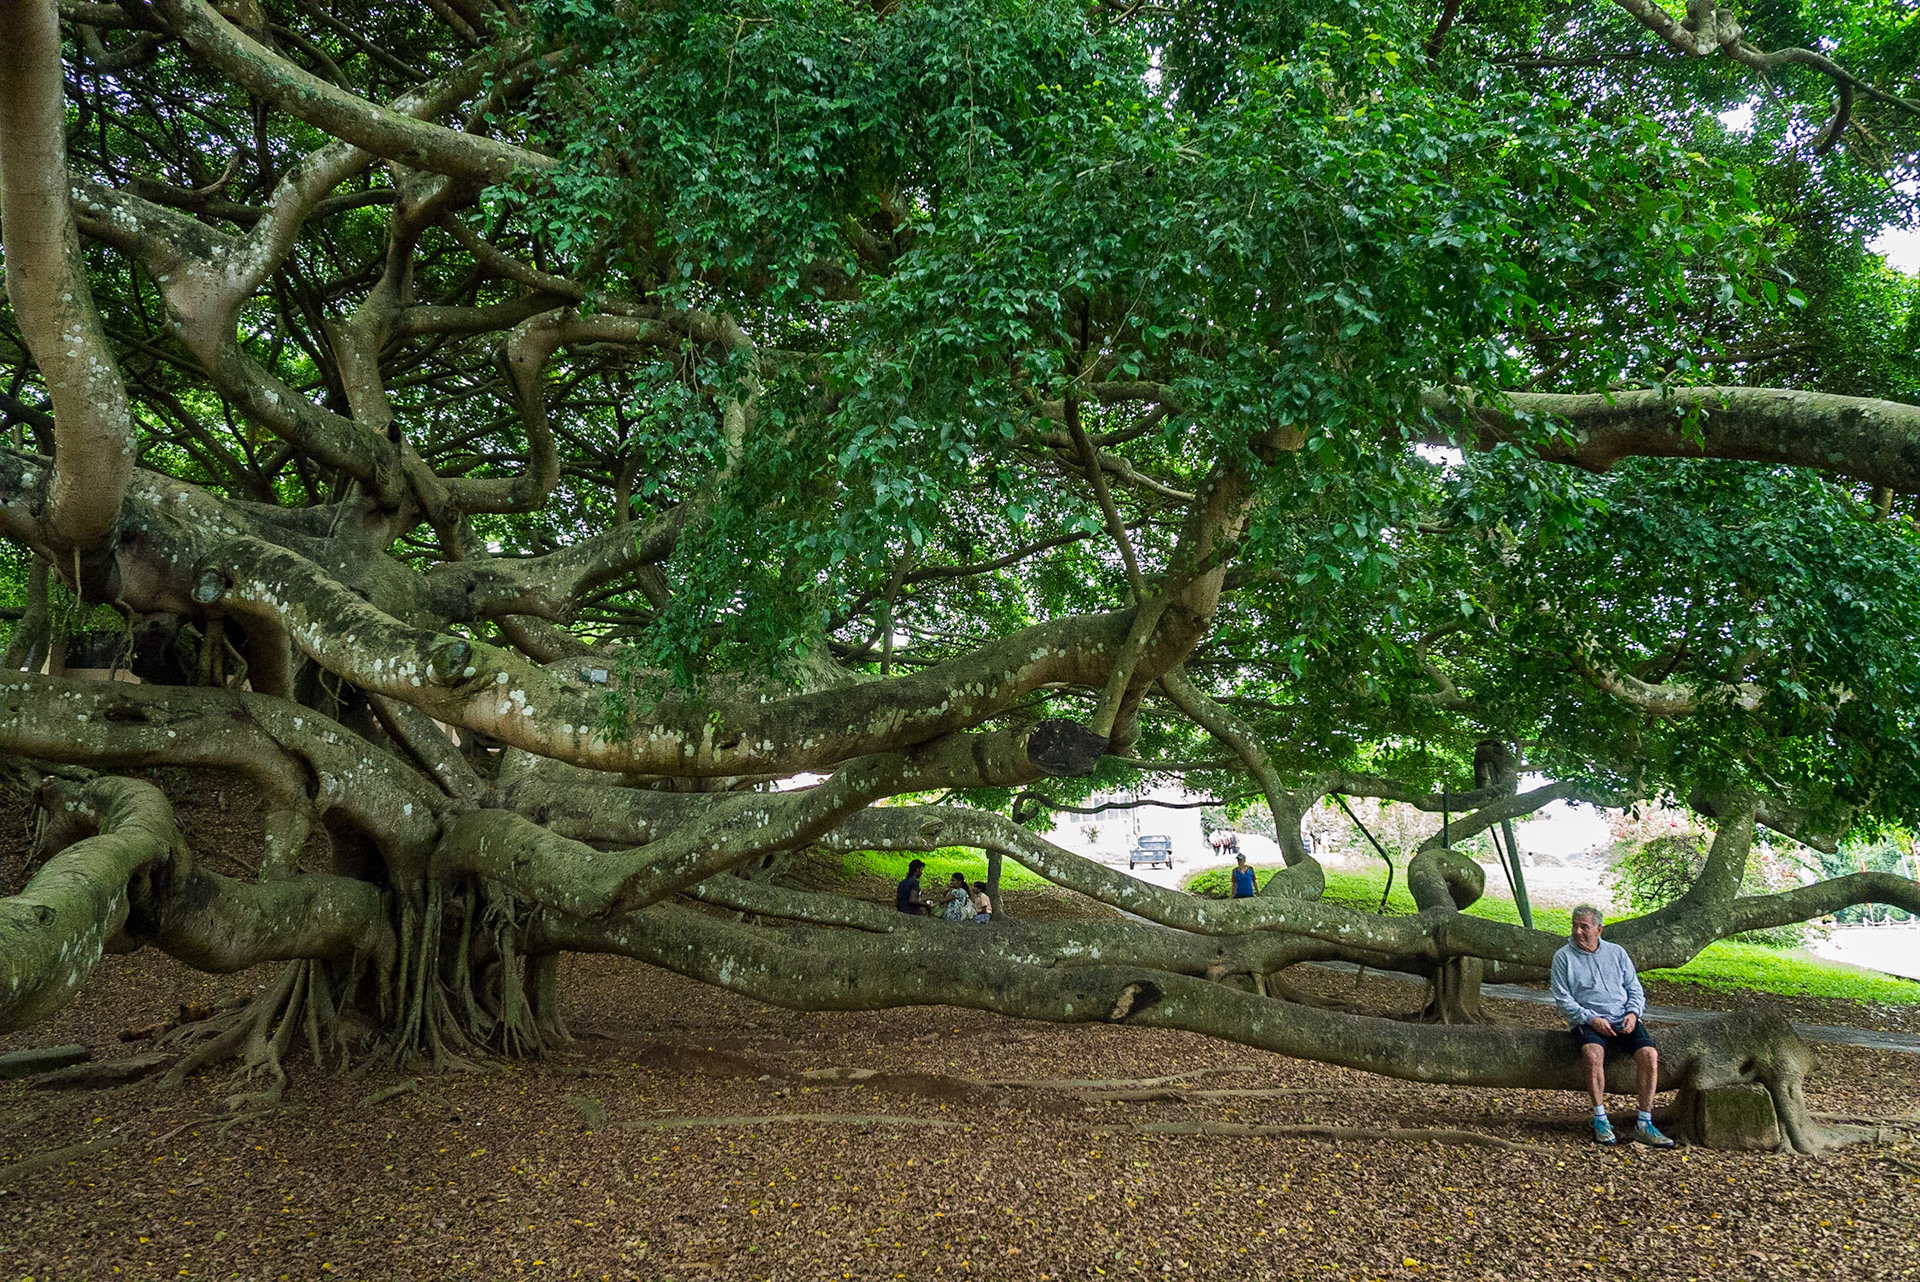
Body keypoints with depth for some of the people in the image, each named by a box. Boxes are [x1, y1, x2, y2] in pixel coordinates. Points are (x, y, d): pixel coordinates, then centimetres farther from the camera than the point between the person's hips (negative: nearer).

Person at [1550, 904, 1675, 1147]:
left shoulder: (1617, 952, 15)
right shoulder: (1563, 957, 5)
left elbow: (1635, 989, 16)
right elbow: (1562, 998, 0)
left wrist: (1633, 1013, -4)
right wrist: (1591, 1019, -13)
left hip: (1623, 1021, 3)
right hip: (1587, 1022, -3)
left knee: (1649, 1054, -24)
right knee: (1593, 1053, -35)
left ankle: (1644, 1125, -17)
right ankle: (1600, 1120, -24)